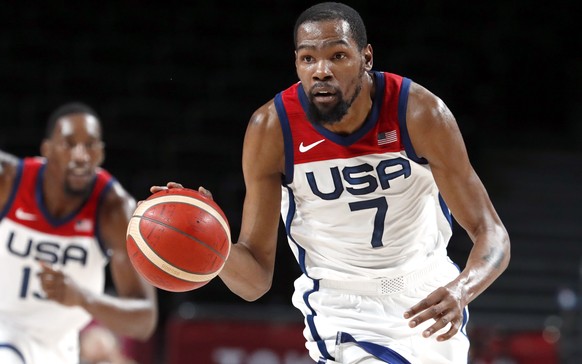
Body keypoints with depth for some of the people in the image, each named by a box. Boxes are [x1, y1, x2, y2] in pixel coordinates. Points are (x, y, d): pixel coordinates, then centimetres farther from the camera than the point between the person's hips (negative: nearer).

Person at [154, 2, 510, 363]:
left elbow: (491, 233, -18)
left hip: (429, 294, 2)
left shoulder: (419, 113, -22)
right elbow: (256, 281, -15)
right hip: (343, 306, -2)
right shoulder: (272, 129, -20)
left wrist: (459, 291, -39)